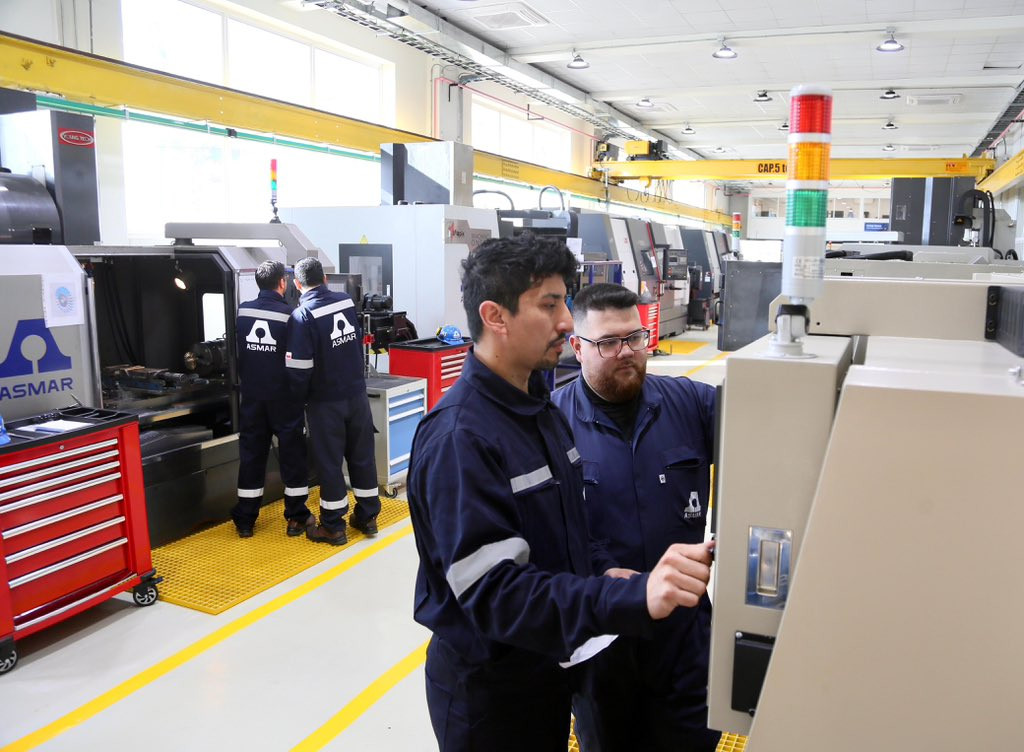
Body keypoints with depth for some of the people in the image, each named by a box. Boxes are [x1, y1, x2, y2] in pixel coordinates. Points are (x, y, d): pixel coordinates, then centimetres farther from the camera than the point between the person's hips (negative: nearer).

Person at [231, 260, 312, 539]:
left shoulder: (243, 311, 0)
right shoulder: (289, 314, -13)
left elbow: (237, 349, 9)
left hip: (251, 396, 4)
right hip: (283, 397, -4)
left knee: (251, 453, 10)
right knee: (292, 453, 6)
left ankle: (245, 521, 15)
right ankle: (296, 518, 12)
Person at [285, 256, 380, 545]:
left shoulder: (302, 315, -14)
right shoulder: (347, 302, 0)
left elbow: (299, 367, -16)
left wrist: (300, 396, 0)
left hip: (325, 402, -5)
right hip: (357, 394, 5)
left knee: (329, 461, 5)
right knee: (362, 455, 13)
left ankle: (333, 527, 14)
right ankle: (367, 517, 24)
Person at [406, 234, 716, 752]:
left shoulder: (539, 407, 4)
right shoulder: (459, 437, -27)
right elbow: (495, 592, -33)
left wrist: (608, 572, -6)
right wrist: (635, 598, -43)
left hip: (549, 663, 8)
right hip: (487, 685, -8)